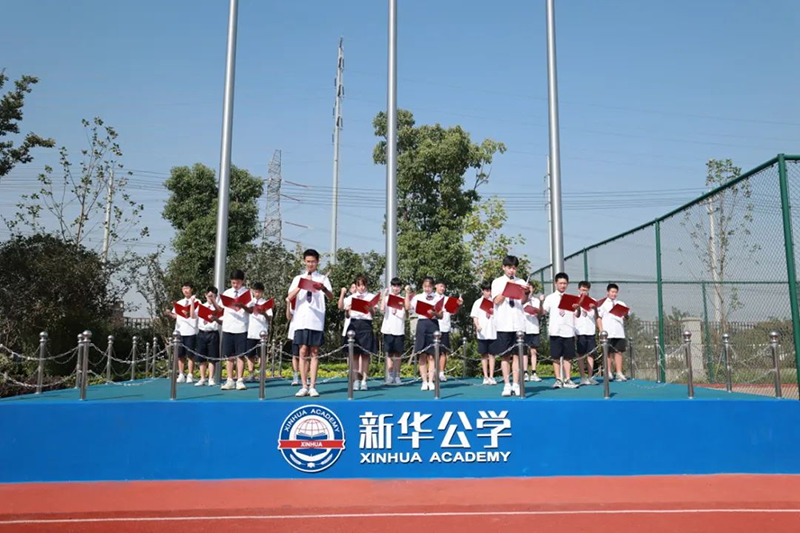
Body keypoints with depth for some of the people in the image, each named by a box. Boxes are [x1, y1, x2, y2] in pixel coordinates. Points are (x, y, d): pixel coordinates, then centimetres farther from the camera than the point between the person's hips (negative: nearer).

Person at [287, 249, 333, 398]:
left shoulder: (323, 279, 7)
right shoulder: (298, 278, 12)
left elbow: (331, 297, -8)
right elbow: (290, 297, 0)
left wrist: (323, 289, -28)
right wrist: (300, 286, -15)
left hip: (317, 321, -1)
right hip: (301, 320, 1)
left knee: (314, 352, 1)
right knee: (303, 352, 1)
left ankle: (312, 387, 4)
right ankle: (303, 386, 5)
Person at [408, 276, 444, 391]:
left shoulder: (437, 298, 8)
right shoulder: (417, 297, 11)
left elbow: (441, 316, 3)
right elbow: (407, 307, -2)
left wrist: (434, 313, -17)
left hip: (433, 325, -1)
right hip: (422, 324, 1)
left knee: (431, 355, -2)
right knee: (422, 355, 0)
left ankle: (431, 381, 1)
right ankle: (424, 381, 5)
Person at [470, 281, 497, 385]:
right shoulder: (478, 302, 6)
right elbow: (475, 317, 4)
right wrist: (477, 326, -14)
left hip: (493, 332, 0)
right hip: (482, 333, 0)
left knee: (491, 354, 2)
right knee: (484, 354, 5)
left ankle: (491, 377, 5)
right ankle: (485, 377, 11)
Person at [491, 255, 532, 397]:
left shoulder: (521, 282, 10)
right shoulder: (497, 282, 7)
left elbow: (523, 301, -2)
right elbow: (497, 301, -5)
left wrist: (527, 292, -21)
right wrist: (507, 288, -15)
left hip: (518, 323, 1)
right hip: (504, 324, -1)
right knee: (505, 355, 1)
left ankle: (516, 385, 4)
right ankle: (506, 385, 4)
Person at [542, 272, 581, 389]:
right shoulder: (550, 298, 4)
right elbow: (542, 312, -6)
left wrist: (578, 307, -16)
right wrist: (541, 302, -26)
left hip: (568, 331, 2)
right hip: (555, 331, -2)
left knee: (567, 357, 5)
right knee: (556, 357, 1)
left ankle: (567, 380, 11)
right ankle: (558, 380, 8)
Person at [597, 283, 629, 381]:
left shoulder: (620, 304, 16)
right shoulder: (603, 304, 4)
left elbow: (626, 318, 14)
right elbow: (598, 318, 0)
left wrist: (626, 315, -10)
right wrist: (601, 330, -9)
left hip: (619, 332, 4)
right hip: (608, 333, -4)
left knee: (619, 352, 2)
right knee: (608, 352, -1)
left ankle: (619, 373, 5)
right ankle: (609, 373, 5)